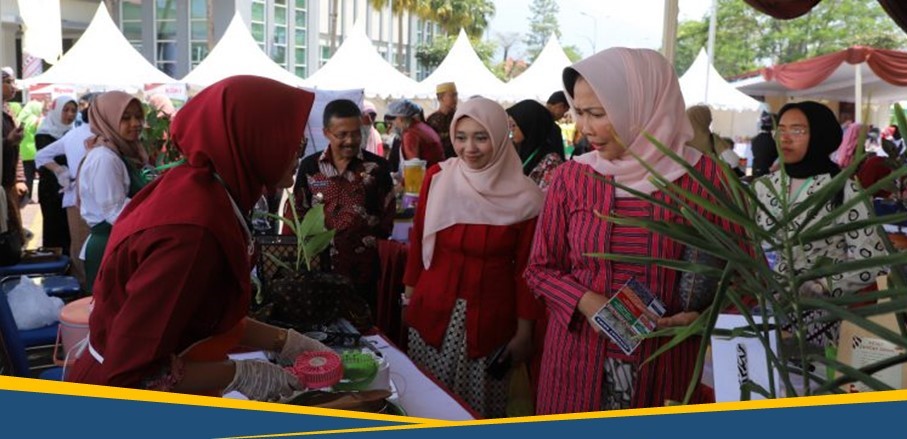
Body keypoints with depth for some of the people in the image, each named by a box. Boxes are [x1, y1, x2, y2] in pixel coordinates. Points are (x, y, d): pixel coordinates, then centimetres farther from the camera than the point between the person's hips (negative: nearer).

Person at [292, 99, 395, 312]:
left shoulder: (377, 167, -3)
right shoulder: (309, 166, 2)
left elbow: (388, 214, 3)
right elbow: (299, 211, 10)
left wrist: (374, 241, -2)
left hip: (363, 267, -1)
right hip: (320, 264, 2)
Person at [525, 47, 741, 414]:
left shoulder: (704, 177, -8)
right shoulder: (570, 177, -2)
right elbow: (541, 268, 5)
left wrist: (704, 314, -18)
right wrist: (585, 301, -13)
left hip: (664, 363, -1)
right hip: (579, 356, 2)